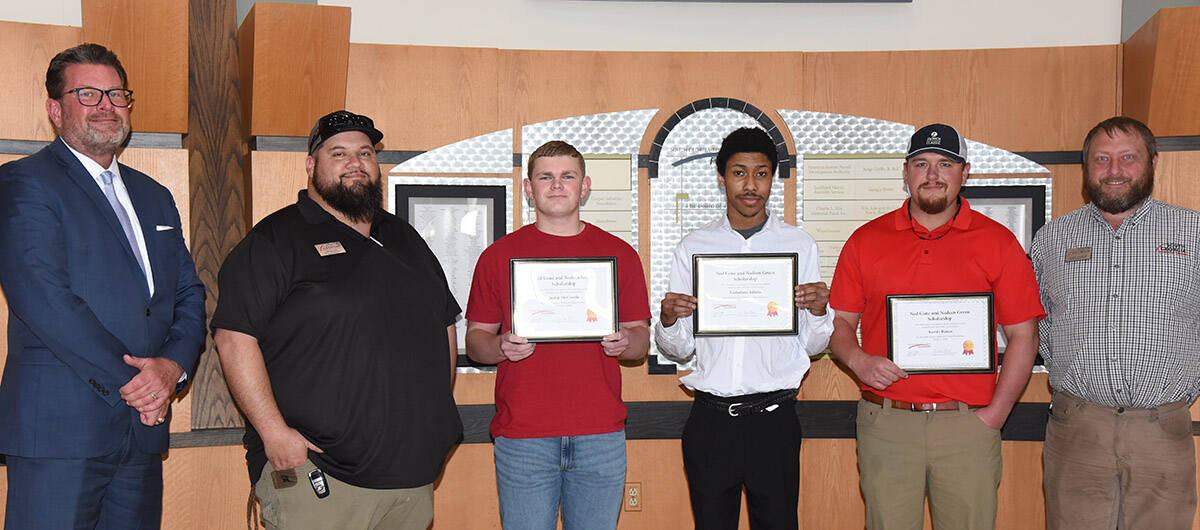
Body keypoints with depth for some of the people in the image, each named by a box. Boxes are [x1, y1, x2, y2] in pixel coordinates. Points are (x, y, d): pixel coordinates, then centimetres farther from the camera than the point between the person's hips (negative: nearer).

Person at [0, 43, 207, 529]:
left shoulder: (155, 196, 20)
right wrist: (129, 381, -14)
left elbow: (189, 294, 16)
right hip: (59, 431, -6)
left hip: (143, 431, 6)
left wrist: (173, 364, -5)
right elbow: (41, 297, -15)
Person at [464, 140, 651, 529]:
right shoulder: (499, 256, 5)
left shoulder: (620, 255, 9)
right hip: (523, 437, -1)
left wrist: (625, 342, -12)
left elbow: (642, 338, 11)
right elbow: (475, 340, 8)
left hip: (601, 436, 1)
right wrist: (502, 347, -14)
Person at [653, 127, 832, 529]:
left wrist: (819, 311, -13)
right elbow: (679, 349, 8)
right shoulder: (694, 247, 7)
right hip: (710, 420, 1)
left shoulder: (800, 246, 5)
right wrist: (668, 320, -12)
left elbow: (812, 345, 7)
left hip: (773, 418, -1)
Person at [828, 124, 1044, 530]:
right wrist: (858, 360, -10)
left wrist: (995, 414, -3)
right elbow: (839, 322, 11)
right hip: (885, 423, 1)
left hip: (968, 424, 0)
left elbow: (1023, 335, 4)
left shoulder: (998, 242, 5)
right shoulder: (866, 240, 8)